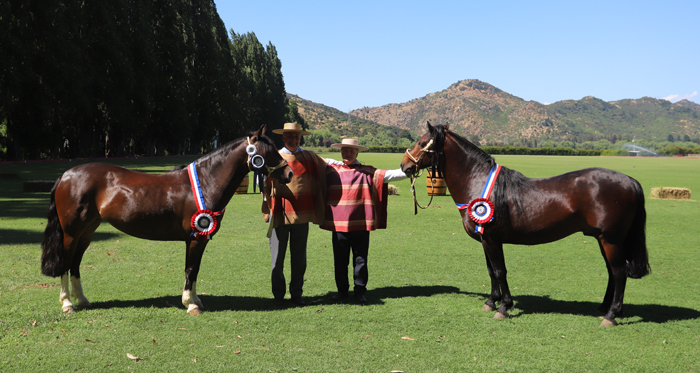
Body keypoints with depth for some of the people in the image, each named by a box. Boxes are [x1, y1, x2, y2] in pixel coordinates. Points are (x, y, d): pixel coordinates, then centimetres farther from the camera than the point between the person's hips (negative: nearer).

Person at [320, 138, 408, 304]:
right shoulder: (331, 171, 7)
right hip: (338, 224, 1)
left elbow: (389, 175, -4)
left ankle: (360, 291, 16)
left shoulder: (367, 172, 3)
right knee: (340, 260, 9)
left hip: (360, 225, -1)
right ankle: (342, 290, 23)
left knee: (360, 260, 5)